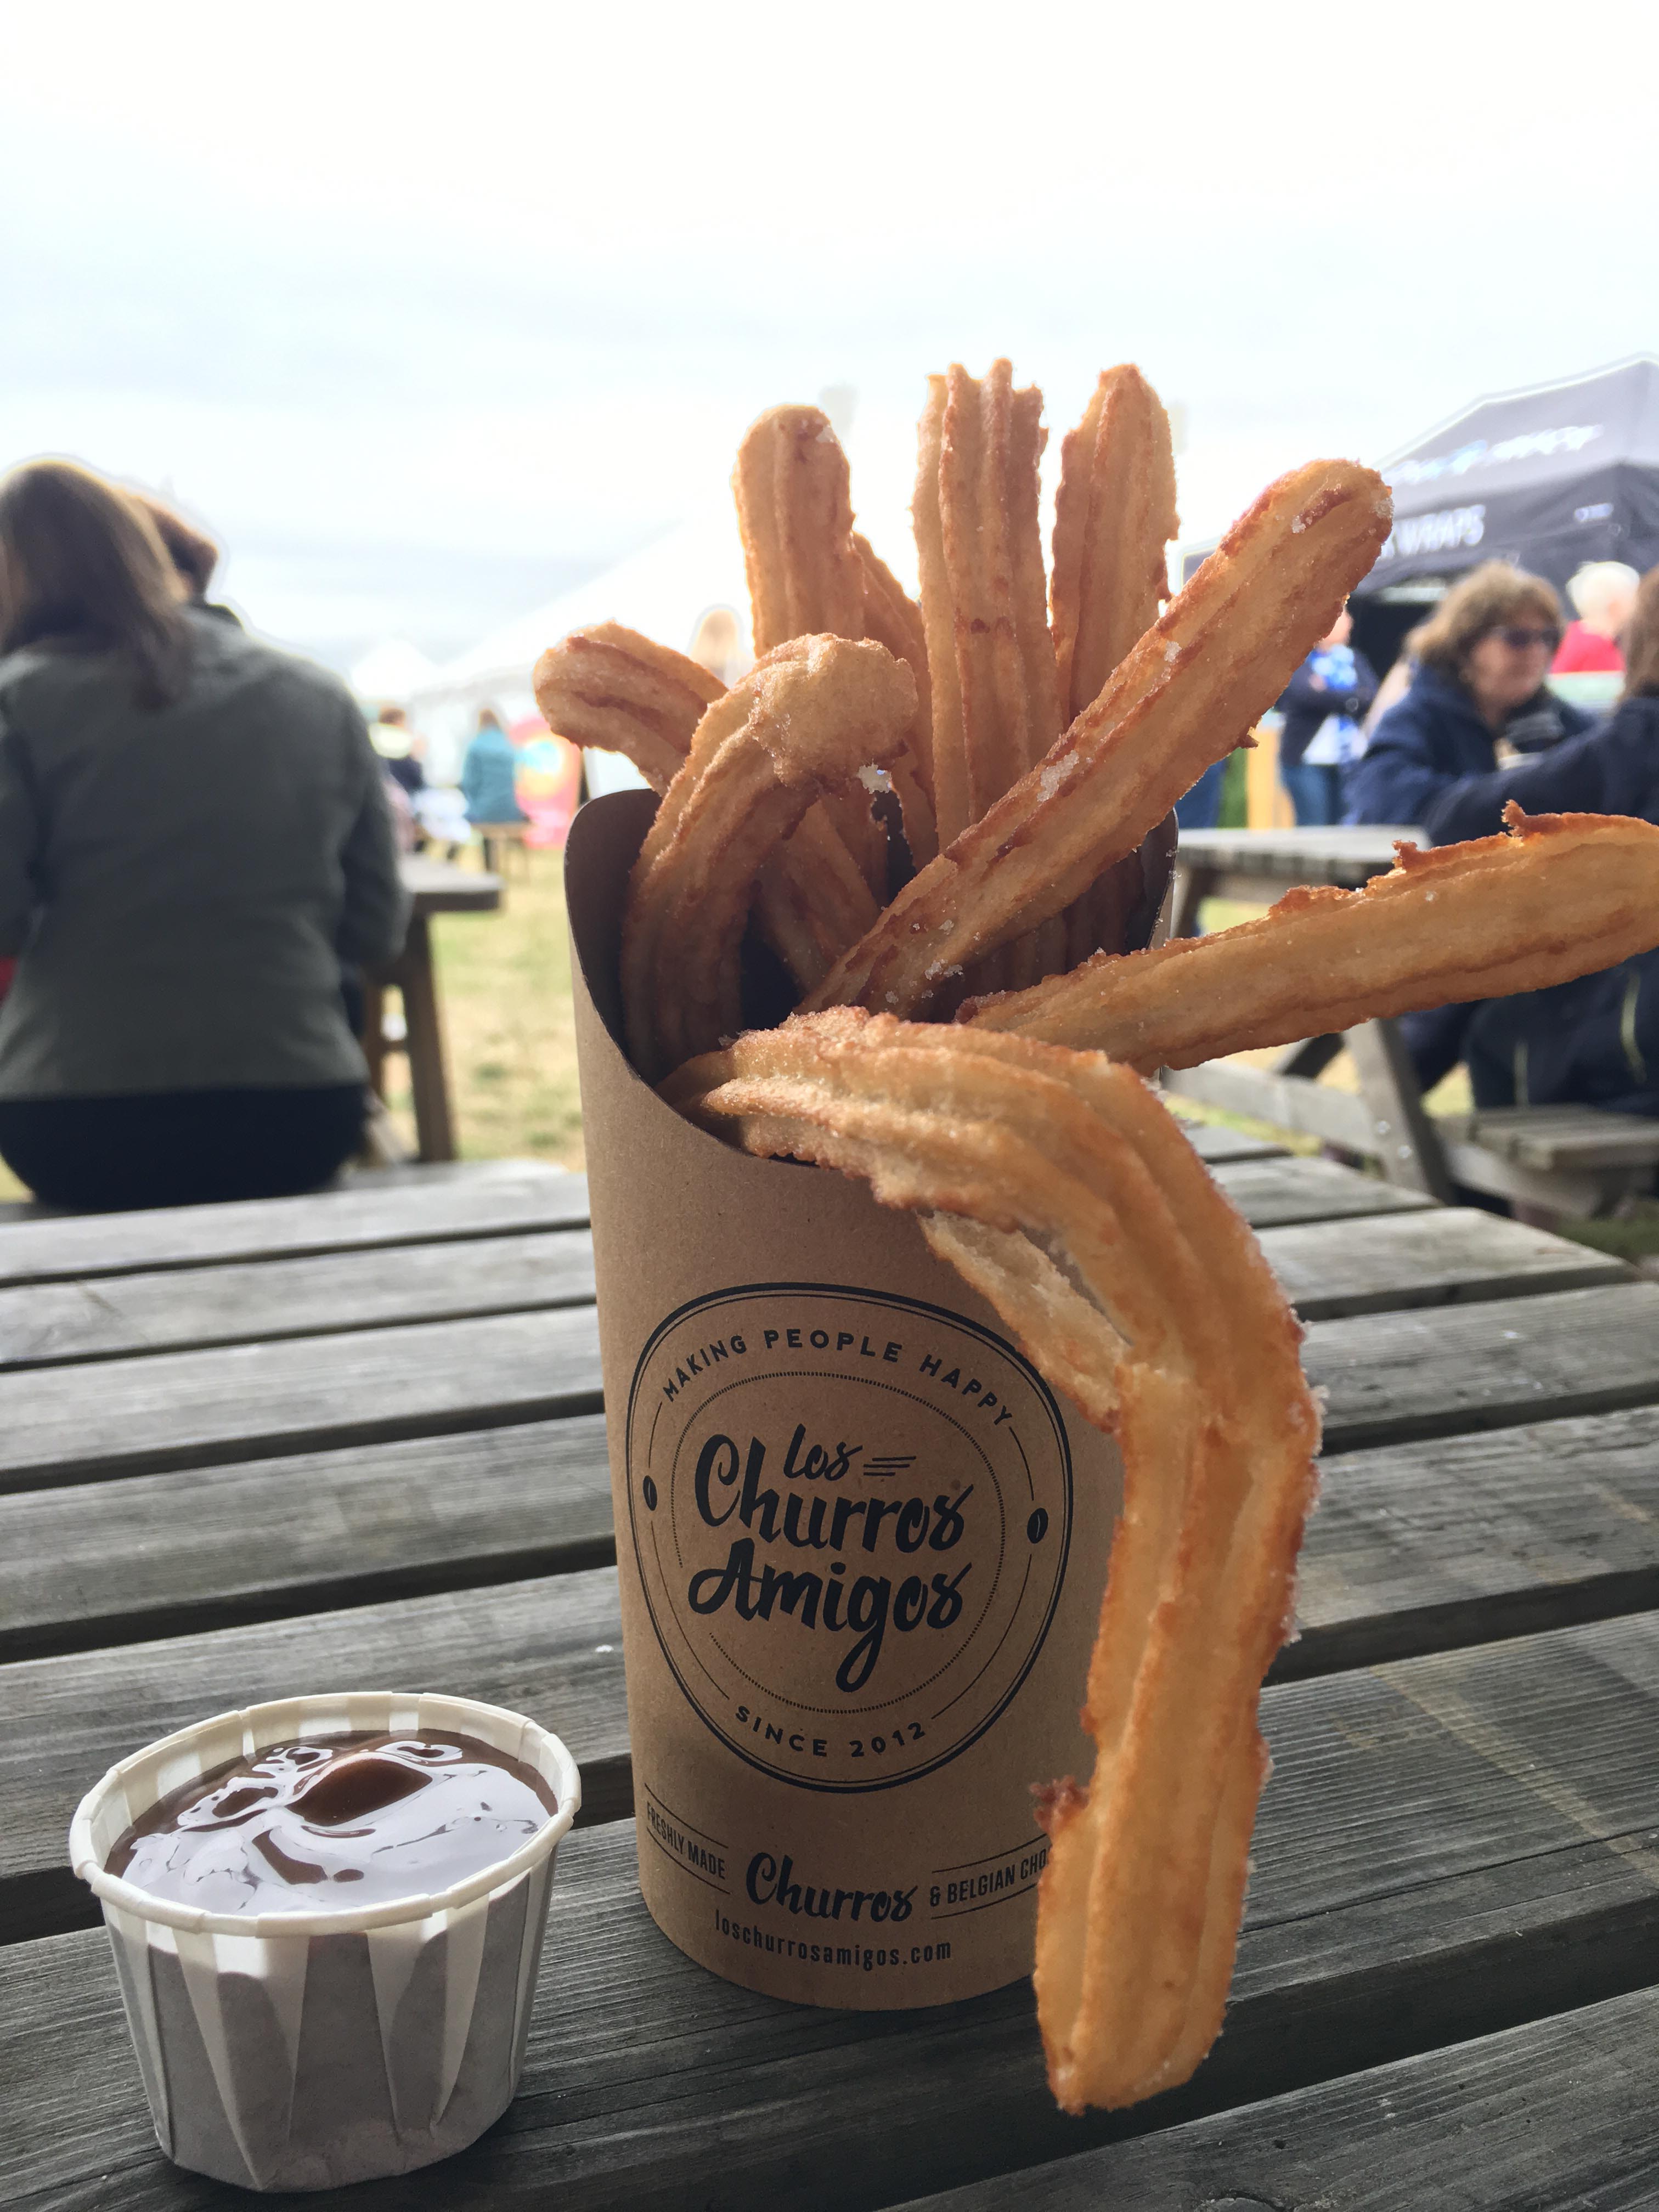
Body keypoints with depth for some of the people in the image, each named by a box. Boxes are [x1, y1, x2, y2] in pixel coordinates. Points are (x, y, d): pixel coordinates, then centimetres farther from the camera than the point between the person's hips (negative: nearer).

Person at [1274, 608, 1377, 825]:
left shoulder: (1355, 660, 14)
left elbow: (1370, 698, -2)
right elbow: (1303, 694, -18)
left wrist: (1327, 694, -14)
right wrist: (1348, 700, -11)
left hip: (1351, 759, 4)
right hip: (1307, 759, -4)